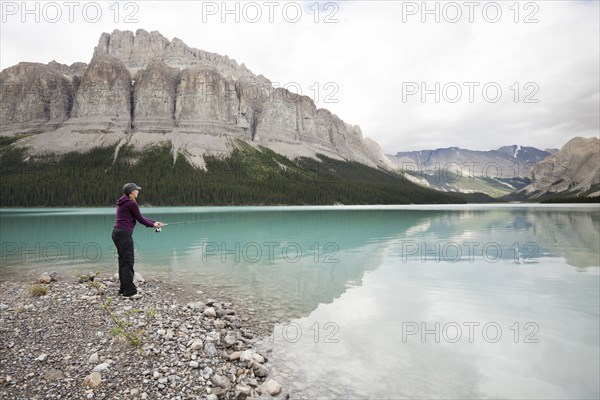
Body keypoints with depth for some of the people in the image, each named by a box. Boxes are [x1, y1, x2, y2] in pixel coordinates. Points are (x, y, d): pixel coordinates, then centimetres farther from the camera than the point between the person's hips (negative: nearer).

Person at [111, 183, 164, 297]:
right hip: (124, 234, -10)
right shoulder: (131, 203, -13)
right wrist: (153, 225, 10)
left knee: (123, 262, 14)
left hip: (117, 232, 10)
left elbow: (139, 217, 20)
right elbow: (140, 219, -6)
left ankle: (124, 288, 21)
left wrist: (154, 222, 19)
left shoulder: (124, 201, 17)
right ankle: (129, 291, -3)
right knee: (128, 262, -6)